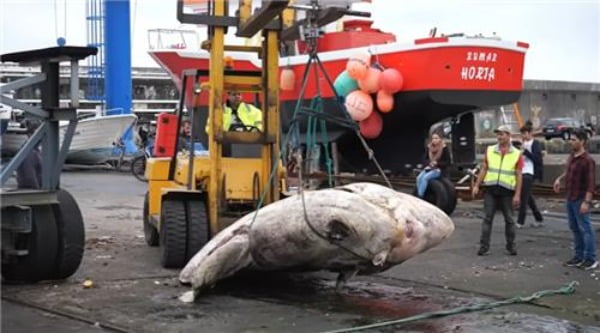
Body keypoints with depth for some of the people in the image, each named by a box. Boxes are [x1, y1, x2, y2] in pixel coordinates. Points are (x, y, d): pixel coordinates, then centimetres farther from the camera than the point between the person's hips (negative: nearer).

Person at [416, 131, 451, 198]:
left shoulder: (444, 148, -8)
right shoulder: (429, 147, 7)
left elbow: (448, 162, -6)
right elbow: (426, 159, 17)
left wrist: (437, 163, -19)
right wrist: (429, 163, -7)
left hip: (440, 169, -6)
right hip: (430, 168, 6)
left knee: (425, 178, -28)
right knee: (419, 178, -21)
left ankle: (420, 196, -27)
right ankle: (418, 196, -20)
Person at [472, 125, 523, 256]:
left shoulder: (517, 154, 1)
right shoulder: (490, 151, 8)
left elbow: (518, 176, 0)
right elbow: (484, 169, 11)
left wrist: (517, 194, -6)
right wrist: (477, 185, 3)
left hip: (507, 191, -1)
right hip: (490, 189, 1)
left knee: (509, 219, 8)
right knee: (487, 218, 0)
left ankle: (511, 246, 18)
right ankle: (484, 246, 2)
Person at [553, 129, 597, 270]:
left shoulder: (588, 160, -17)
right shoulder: (572, 156, 8)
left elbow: (591, 183, -20)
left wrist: (586, 201, -25)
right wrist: (560, 178, 13)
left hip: (580, 200, -9)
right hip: (570, 199, 9)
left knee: (585, 228, -4)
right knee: (574, 228, 13)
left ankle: (591, 259, 2)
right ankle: (579, 256, 21)